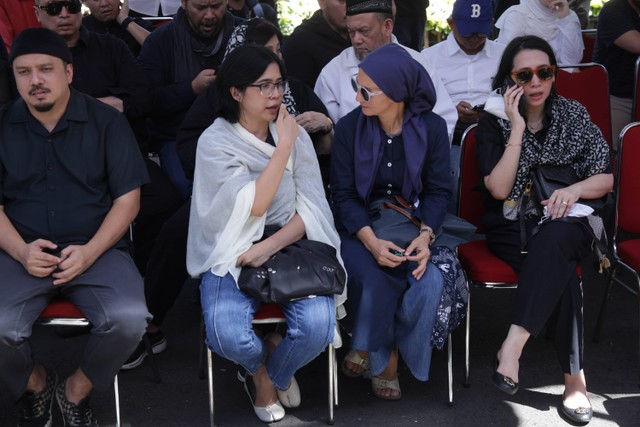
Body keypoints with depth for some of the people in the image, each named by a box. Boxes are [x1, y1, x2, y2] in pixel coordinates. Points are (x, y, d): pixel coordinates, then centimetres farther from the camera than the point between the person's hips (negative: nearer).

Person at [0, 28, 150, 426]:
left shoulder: (107, 121, 1)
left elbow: (128, 199, -1)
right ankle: (35, 383, 10)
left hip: (97, 249, -1)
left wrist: (90, 252, -15)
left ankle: (78, 388, 3)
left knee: (129, 319, -29)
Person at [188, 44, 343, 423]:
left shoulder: (296, 134, 4)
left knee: (317, 324, -27)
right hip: (232, 255, -2)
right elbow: (255, 205, -17)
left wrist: (269, 247, -17)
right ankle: (260, 366, 10)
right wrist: (283, 147, -14)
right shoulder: (215, 142, -6)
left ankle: (275, 374, 9)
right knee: (228, 336, -30)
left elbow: (310, 209, -1)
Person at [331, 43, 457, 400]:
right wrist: (371, 240, -23)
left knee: (431, 281, -27)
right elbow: (344, 194, -6)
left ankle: (367, 349, -3)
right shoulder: (349, 127, -5)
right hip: (360, 226, -1)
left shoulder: (432, 127, -3)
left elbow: (439, 191, -2)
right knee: (375, 280, -31)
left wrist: (425, 235, -22)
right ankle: (384, 359, -1)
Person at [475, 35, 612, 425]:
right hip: (513, 228, -1)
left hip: (568, 224, 1)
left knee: (553, 240, -37)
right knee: (559, 271, -33)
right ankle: (575, 378, -32)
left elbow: (607, 179, 8)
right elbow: (498, 189, -11)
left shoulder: (573, 115, 7)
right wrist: (517, 130, -15)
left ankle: (513, 346, -43)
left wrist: (575, 189, -14)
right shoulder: (495, 123, 2)